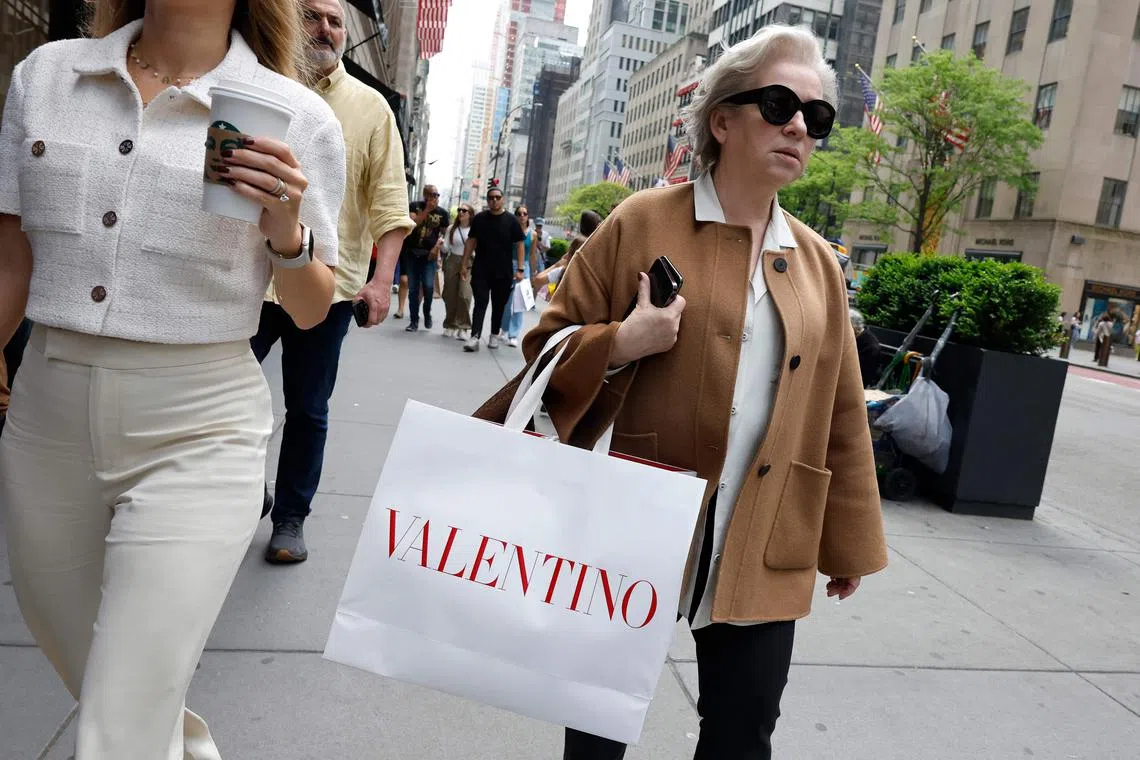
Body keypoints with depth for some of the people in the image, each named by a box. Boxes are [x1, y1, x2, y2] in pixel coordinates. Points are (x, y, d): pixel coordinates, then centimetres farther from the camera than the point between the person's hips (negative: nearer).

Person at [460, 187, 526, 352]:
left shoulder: (511, 221, 0)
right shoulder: (479, 218, 5)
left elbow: (519, 244, 1)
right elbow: (471, 242, 8)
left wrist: (520, 269, -6)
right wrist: (464, 264, 3)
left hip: (503, 272, 0)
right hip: (481, 270, 0)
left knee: (499, 306, 9)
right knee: (480, 303, -7)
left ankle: (494, 336, 23)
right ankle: (475, 337, -15)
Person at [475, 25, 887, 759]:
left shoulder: (818, 263, 6)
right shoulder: (642, 223, -5)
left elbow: (840, 413, 10)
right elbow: (549, 348, -2)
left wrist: (850, 542, 13)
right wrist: (618, 345, -22)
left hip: (764, 550, 3)